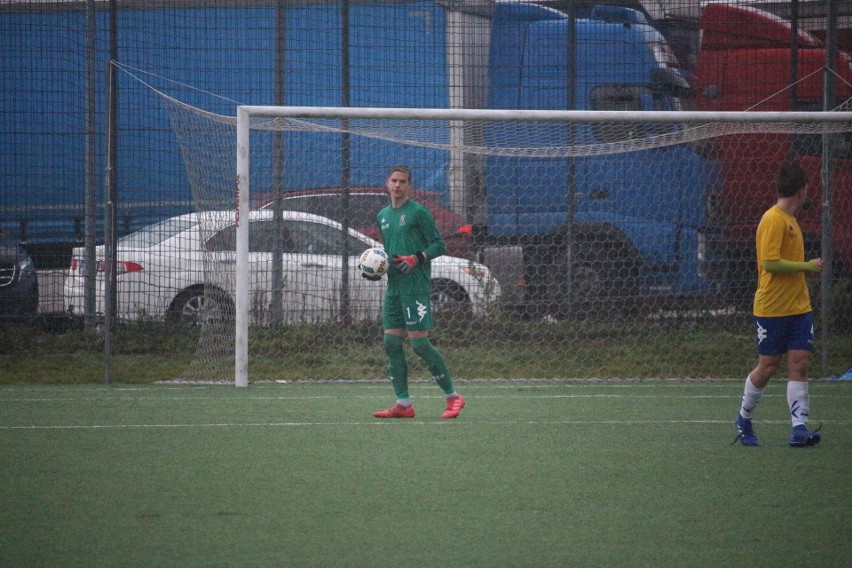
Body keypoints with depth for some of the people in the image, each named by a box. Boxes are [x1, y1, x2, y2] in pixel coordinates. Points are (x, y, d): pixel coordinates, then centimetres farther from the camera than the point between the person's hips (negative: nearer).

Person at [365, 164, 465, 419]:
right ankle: (403, 404, 5)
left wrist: (416, 259, -20)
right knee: (392, 343, 2)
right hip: (393, 288, 8)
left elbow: (439, 244, -6)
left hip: (416, 287, -8)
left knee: (419, 342, -12)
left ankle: (452, 396, -3)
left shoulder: (418, 212, -6)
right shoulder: (383, 216, 16)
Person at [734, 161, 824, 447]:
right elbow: (770, 263, -22)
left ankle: (799, 429, -10)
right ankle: (744, 419, 23)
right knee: (768, 366, 2)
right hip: (772, 308, -8)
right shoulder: (773, 220, -14)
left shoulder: (789, 220, 15)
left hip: (799, 307, 8)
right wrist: (808, 266, -16)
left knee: (799, 364, -4)